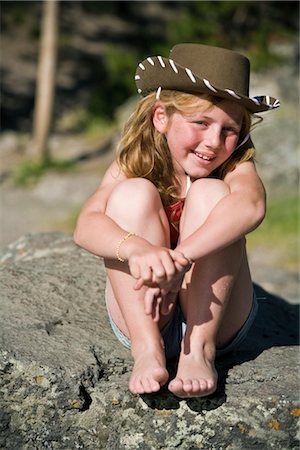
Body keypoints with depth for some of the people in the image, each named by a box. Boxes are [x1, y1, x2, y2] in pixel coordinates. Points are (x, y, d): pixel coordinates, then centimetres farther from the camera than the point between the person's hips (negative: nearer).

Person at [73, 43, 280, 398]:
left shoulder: (235, 168, -10)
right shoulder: (131, 167, -7)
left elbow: (251, 205, -36)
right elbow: (86, 226, -26)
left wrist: (178, 258, -49)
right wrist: (138, 249, -48)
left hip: (217, 323, 0)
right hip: (142, 322, 1)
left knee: (210, 192, -20)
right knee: (133, 193, -19)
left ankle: (199, 349, -23)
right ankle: (147, 350, -25)